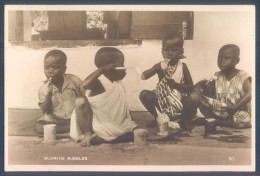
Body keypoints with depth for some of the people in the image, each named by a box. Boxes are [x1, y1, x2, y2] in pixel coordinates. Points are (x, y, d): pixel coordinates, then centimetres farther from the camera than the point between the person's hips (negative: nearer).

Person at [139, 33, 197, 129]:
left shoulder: (183, 67, -4)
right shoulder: (160, 66, -3)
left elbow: (190, 86, -7)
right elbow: (144, 76, -15)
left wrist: (176, 85, -23)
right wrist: (157, 69, -29)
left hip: (179, 99, -2)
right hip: (162, 98, 2)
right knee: (144, 94, -19)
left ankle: (184, 121, 7)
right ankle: (157, 118, 3)